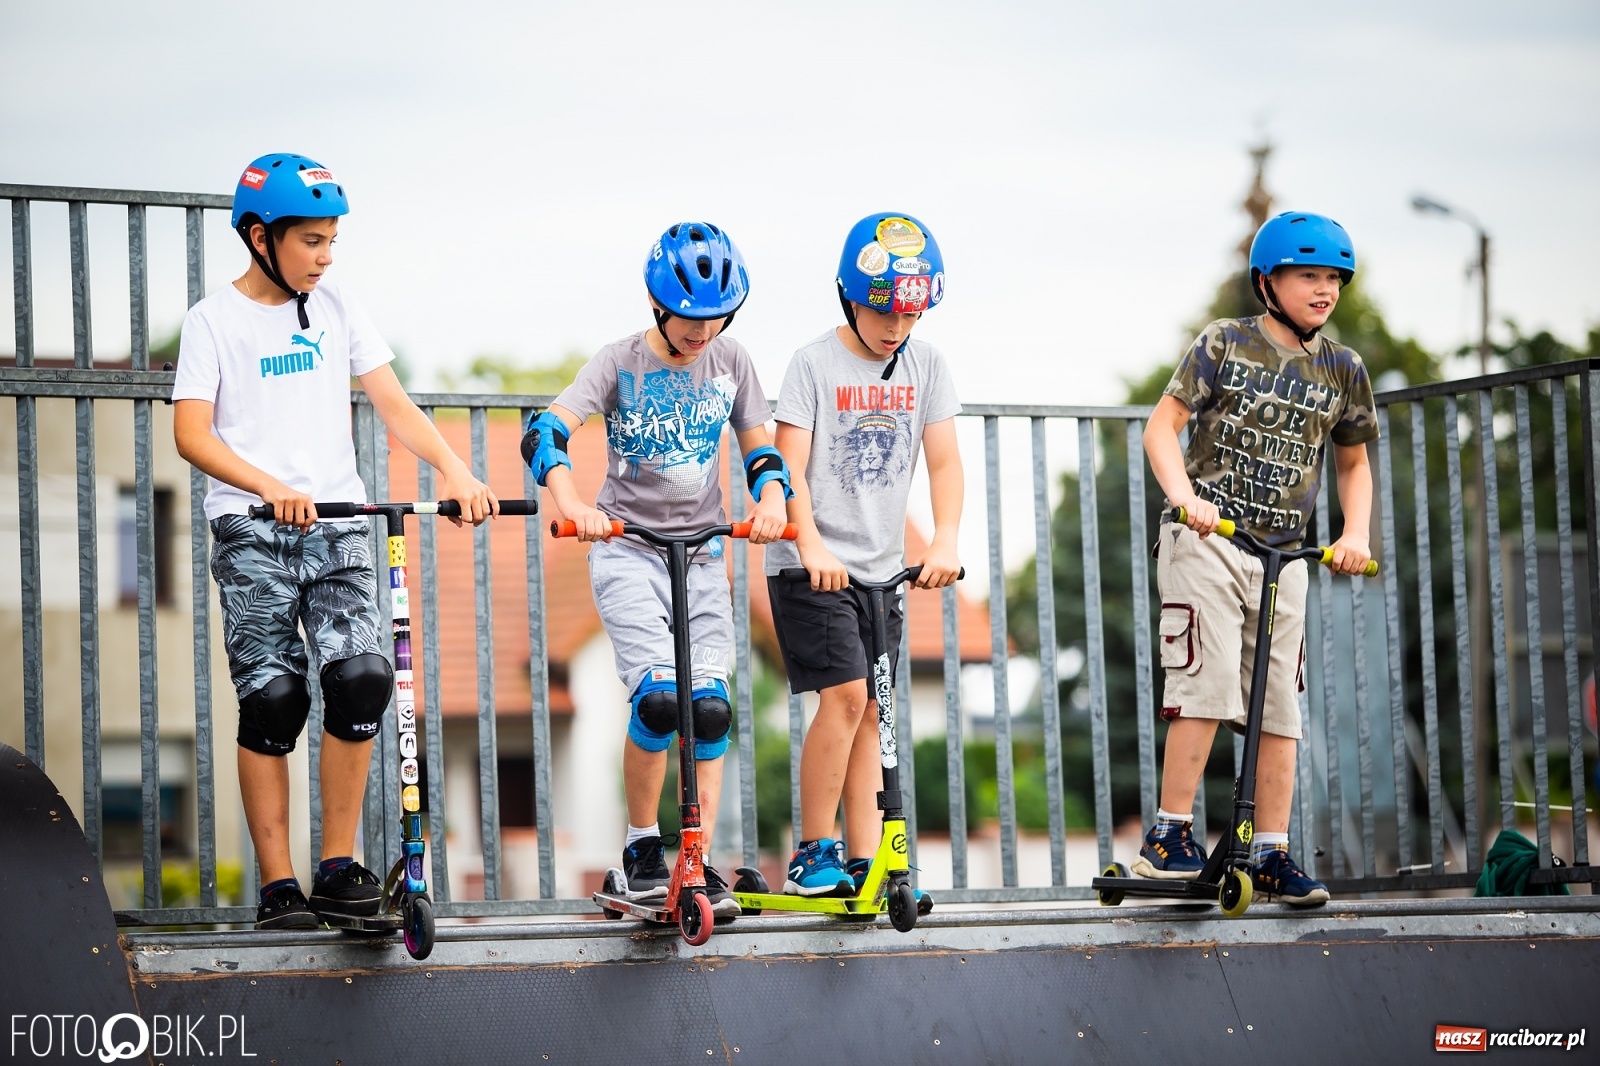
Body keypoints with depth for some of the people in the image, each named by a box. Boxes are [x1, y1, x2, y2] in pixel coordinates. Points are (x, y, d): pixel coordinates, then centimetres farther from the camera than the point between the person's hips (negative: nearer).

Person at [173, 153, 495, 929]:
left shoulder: (335, 309, 11)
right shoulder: (214, 321, 1)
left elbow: (392, 404, 5)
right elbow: (192, 433, -9)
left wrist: (454, 470, -12)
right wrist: (270, 487, -25)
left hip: (336, 526, 3)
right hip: (252, 535, -3)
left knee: (361, 681, -13)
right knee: (270, 703, -5)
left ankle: (338, 867, -2)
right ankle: (277, 886, 2)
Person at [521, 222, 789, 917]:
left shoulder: (730, 362, 3)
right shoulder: (620, 363, -8)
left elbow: (759, 448, 7)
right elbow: (545, 432, -21)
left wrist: (771, 497, -16)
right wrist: (570, 504, -39)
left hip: (703, 552, 4)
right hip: (628, 548, -4)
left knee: (711, 707, -5)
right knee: (659, 697, -19)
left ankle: (700, 863, 2)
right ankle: (641, 846, -1)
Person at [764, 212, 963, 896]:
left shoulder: (925, 365, 4)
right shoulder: (815, 363, -8)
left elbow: (943, 460, 0)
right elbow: (790, 467, -13)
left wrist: (944, 540, -16)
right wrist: (811, 546, -27)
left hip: (883, 567, 5)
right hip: (813, 568, -5)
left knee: (869, 710, 5)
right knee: (845, 695, -15)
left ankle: (864, 860, 6)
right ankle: (813, 854, -6)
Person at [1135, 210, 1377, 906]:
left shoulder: (1342, 370, 9)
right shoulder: (1224, 344, -2)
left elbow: (1353, 462, 19)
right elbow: (1163, 424, -4)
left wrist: (1356, 534, 2)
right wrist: (1182, 494, -21)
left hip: (1284, 553, 4)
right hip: (1207, 540, -4)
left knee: (1280, 704, 1)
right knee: (1208, 685, -16)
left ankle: (1272, 856, 6)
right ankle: (1169, 837, -10)